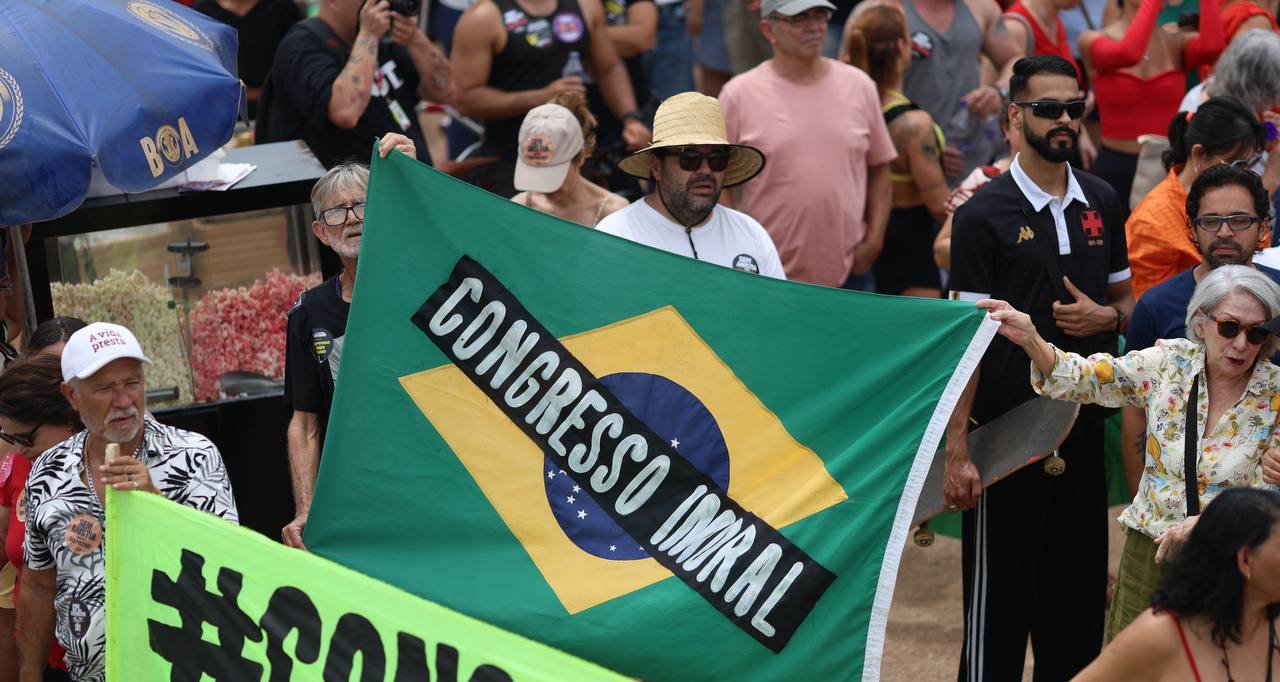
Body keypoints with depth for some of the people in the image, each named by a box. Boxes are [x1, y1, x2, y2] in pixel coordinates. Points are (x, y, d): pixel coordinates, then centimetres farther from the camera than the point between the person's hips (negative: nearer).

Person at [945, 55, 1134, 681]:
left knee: (1078, 594, 11)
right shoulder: (985, 213, -7)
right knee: (998, 604, 2)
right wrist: (956, 448, -15)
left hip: (1083, 427, 5)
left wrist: (1106, 315, -6)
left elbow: (1127, 300, 19)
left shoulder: (1102, 204, 8)